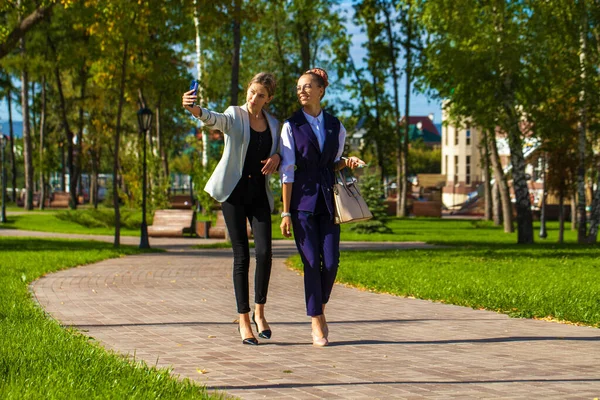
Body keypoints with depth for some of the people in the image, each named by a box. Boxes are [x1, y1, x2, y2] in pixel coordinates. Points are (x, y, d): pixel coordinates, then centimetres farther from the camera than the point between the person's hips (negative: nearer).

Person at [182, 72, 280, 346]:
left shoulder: (274, 124, 12)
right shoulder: (234, 116, 0)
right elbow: (215, 119, -23)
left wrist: (277, 157, -5)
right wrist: (194, 109, -45)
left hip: (260, 193, 3)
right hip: (233, 191, -3)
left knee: (264, 252, -11)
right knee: (241, 256, -4)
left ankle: (259, 311, 8)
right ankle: (244, 321, 4)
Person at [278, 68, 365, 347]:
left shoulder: (335, 125, 10)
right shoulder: (291, 126, 0)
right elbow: (287, 171, -3)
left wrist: (347, 162, -3)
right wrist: (286, 211, -7)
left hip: (328, 198, 3)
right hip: (303, 200, -3)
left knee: (331, 262, -4)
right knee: (311, 262, -5)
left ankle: (320, 308, 22)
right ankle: (316, 323, 7)